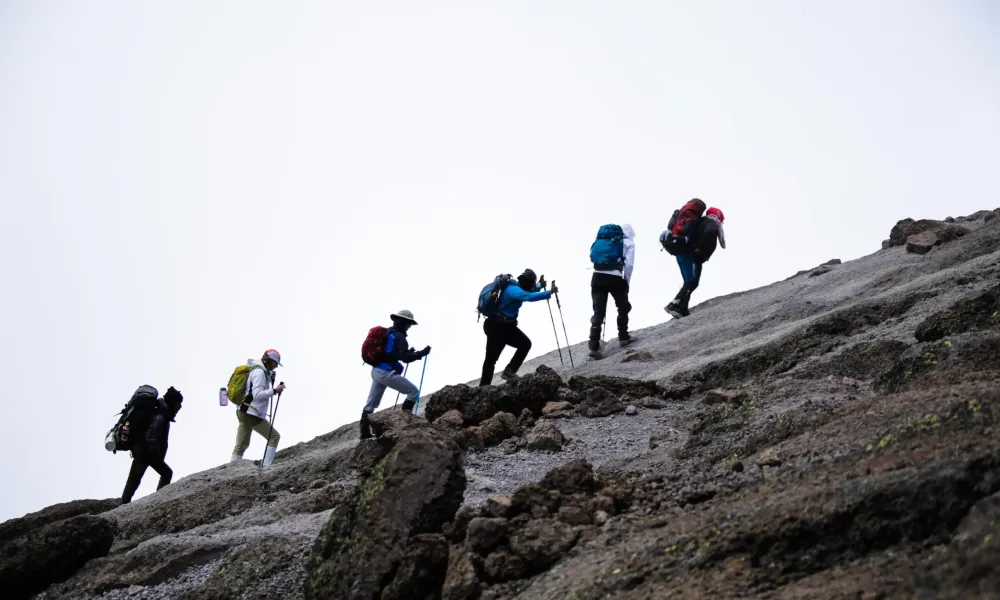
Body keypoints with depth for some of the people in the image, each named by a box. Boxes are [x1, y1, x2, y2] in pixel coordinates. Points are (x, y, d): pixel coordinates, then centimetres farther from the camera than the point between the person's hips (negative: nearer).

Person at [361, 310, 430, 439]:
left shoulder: (387, 334, 17)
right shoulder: (399, 337, -12)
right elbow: (405, 358, -19)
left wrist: (409, 352, 28)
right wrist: (422, 353, -14)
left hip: (377, 371, 10)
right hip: (387, 373, -10)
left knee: (371, 404, 11)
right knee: (414, 391, -1)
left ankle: (365, 433, 14)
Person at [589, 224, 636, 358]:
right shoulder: (629, 242, 12)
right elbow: (629, 264, -1)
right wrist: (627, 281, 9)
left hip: (598, 276, 3)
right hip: (615, 278, -3)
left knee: (598, 312, 2)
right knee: (623, 307, 22)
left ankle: (594, 346, -7)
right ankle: (623, 338, 25)